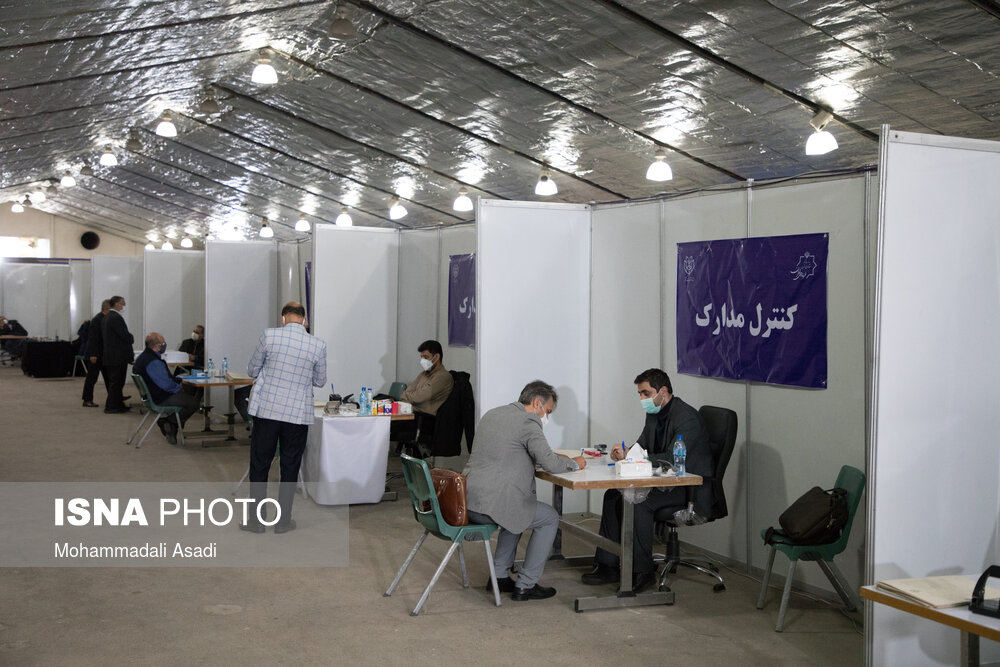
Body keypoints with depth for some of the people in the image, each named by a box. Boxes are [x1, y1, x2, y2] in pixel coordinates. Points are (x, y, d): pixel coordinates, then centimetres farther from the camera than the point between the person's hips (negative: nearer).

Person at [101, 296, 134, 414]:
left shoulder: (106, 318, 14)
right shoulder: (116, 318, -18)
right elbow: (125, 335, -21)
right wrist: (132, 339, 1)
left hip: (108, 354, 10)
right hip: (118, 355, -10)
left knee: (113, 381, 14)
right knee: (116, 381, -4)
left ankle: (118, 404, 21)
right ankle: (111, 406, -1)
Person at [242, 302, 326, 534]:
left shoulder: (269, 335, -7)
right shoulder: (318, 345, -4)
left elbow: (252, 370, 3)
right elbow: (320, 381, 8)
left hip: (267, 410, 0)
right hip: (298, 413, 1)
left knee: (259, 465, 11)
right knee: (290, 467, 12)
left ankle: (255, 519, 17)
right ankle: (283, 520, 18)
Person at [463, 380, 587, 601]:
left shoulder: (492, 414, 18)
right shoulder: (528, 422, -9)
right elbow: (551, 464, -16)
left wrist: (553, 457, 25)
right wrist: (574, 463, 6)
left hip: (467, 499, 9)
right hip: (490, 505, -9)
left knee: (516, 512, 34)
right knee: (550, 518, 11)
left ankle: (499, 576, 32)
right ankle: (525, 586, 13)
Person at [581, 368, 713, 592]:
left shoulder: (687, 417, -21)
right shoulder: (654, 414, 8)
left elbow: (672, 459, -30)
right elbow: (642, 445, 14)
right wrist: (626, 452, -10)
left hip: (691, 489, -10)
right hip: (666, 481, 10)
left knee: (637, 502, -28)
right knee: (613, 495, -3)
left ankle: (642, 571, -15)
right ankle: (608, 567, 2)